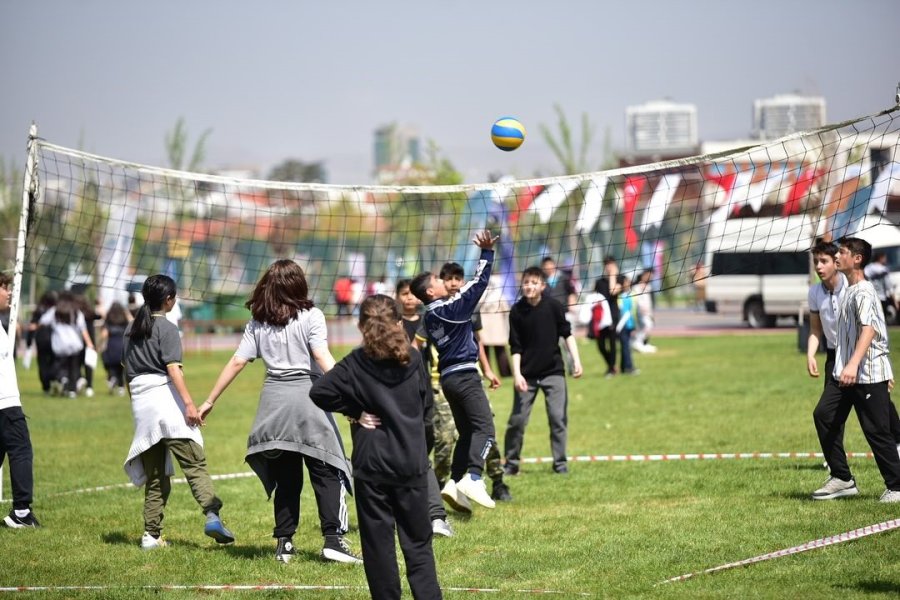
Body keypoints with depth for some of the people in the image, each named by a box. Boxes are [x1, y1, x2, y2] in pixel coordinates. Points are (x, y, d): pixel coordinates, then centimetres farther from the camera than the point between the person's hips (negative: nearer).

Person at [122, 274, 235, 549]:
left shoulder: (131, 329, 18)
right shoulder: (166, 328, -3)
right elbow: (173, 368, -14)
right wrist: (189, 403, -19)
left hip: (139, 400, 7)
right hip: (165, 397, -7)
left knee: (154, 474, 11)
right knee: (194, 463, -13)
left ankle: (151, 534, 7)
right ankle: (212, 514, -30)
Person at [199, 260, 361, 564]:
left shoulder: (258, 323, 9)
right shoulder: (310, 316, -3)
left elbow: (237, 361, 6)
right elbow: (322, 357, -15)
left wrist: (210, 401, 12)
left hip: (273, 401, 4)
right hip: (307, 397, -4)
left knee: (285, 478, 11)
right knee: (327, 473, -1)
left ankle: (284, 542, 11)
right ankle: (333, 539, -9)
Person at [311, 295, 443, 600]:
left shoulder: (357, 363, -7)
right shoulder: (413, 359, 1)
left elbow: (319, 392, -15)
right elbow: (427, 409, 8)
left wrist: (355, 412, -4)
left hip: (372, 466, -2)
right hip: (412, 463, 2)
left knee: (378, 543, 6)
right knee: (418, 542, 7)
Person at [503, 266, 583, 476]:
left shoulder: (553, 306, -6)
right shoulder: (517, 311, -5)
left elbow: (567, 334, 3)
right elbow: (516, 347, -2)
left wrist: (576, 360, -4)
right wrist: (517, 374, -9)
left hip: (553, 371, 0)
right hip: (527, 374, 0)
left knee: (558, 418, -3)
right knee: (517, 420, 1)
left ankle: (560, 463, 6)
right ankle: (511, 463, 13)